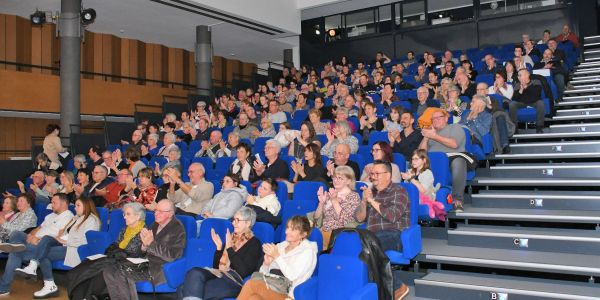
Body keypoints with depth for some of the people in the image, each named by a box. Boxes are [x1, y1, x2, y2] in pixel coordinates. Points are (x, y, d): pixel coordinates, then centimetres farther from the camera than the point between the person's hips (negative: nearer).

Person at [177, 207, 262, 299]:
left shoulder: (254, 243, 1)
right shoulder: (231, 237, 20)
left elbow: (243, 271, -12)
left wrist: (229, 248, -13)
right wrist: (219, 247, 4)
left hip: (234, 280, -6)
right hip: (217, 274, 6)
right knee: (194, 273, -29)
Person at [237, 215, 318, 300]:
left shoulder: (308, 250, 5)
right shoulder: (280, 246, 21)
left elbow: (293, 276, -10)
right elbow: (263, 273, 19)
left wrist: (277, 256, -13)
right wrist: (266, 264, -3)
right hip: (268, 288, 5)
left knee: (251, 283, -30)